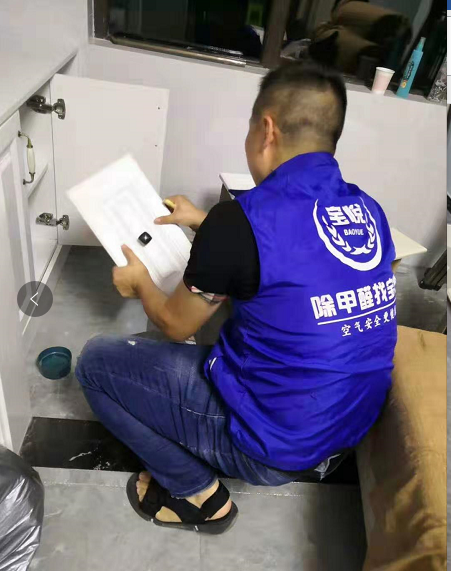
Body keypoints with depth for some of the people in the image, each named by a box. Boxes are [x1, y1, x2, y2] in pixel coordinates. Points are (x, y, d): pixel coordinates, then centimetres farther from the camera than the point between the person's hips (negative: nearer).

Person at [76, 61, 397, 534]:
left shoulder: (242, 219, -24)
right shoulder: (368, 211, -3)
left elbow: (175, 325, -8)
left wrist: (140, 282, 13)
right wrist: (206, 224, 21)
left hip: (272, 442, -7)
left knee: (94, 362, 2)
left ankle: (198, 494, 10)